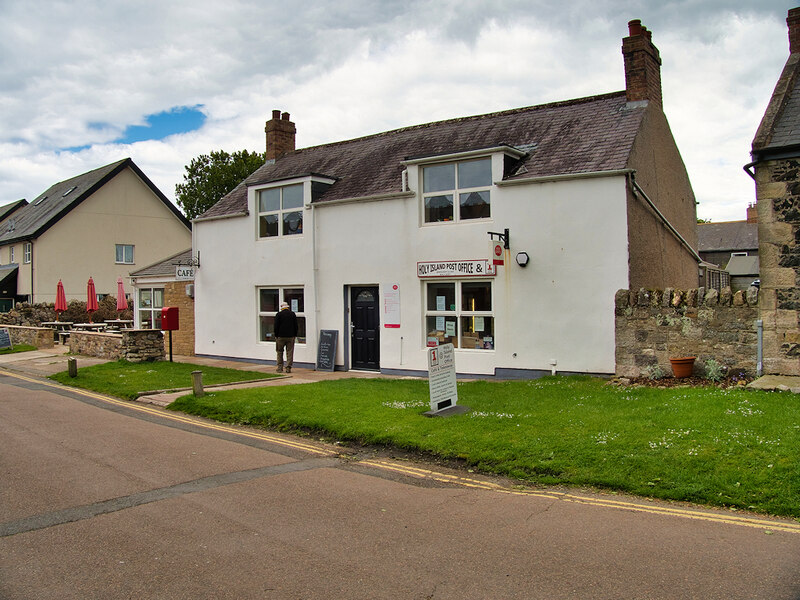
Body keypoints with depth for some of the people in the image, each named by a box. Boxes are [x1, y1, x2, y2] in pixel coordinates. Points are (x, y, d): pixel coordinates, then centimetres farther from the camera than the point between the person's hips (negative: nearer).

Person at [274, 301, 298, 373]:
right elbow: (296, 326, 6)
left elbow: (276, 326, -4)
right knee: (289, 352, 3)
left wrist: (276, 335, 4)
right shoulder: (293, 314, 5)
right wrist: (295, 335, 13)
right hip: (290, 337, 2)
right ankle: (288, 368, -2)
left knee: (280, 352, 8)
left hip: (281, 337, -1)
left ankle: (280, 368, 7)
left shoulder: (278, 314, -2)